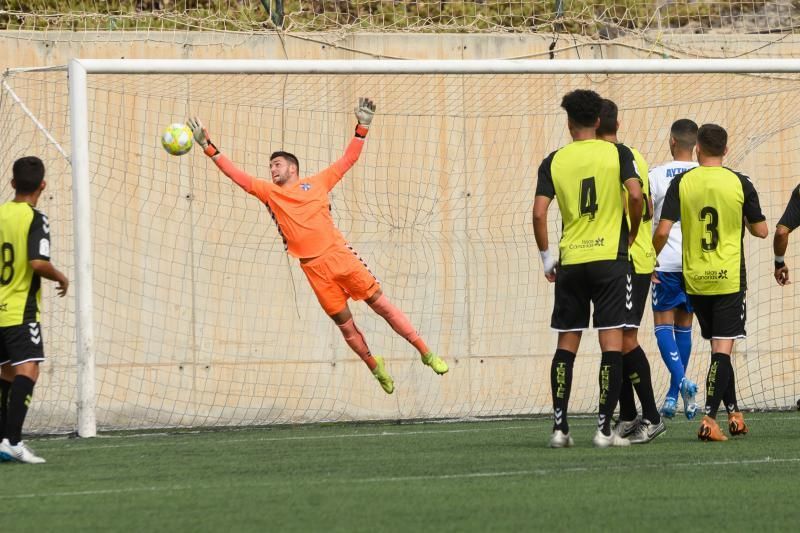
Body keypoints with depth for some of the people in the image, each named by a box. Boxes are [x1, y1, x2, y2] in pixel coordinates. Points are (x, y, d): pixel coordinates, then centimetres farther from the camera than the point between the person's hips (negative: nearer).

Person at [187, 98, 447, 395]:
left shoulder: (317, 183, 11)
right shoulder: (269, 193, 12)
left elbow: (348, 160, 13)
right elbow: (237, 176, 8)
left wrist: (362, 128, 4)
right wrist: (208, 147, 1)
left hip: (339, 255, -1)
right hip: (314, 268, 1)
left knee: (381, 304, -2)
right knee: (345, 325, 2)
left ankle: (426, 354, 3)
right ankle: (377, 370, 19)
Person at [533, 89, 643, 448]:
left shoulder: (554, 161, 5)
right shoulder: (617, 153, 0)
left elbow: (539, 213, -2)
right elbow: (635, 195, -13)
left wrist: (546, 257, 10)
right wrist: (631, 235, 4)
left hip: (570, 261, 2)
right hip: (610, 257, -2)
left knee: (566, 344, 9)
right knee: (612, 342, -1)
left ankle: (559, 427, 6)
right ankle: (604, 428, -6)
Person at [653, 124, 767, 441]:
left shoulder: (682, 183, -4)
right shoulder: (740, 184, -6)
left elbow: (662, 231, -9)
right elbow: (761, 231, 2)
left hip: (694, 280, 2)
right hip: (729, 279, -2)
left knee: (719, 348, 17)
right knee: (722, 349, -4)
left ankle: (734, 414, 24)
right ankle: (709, 419, -17)